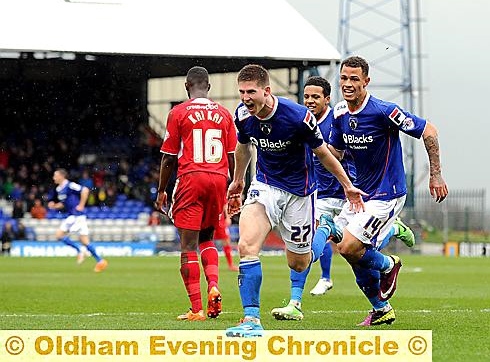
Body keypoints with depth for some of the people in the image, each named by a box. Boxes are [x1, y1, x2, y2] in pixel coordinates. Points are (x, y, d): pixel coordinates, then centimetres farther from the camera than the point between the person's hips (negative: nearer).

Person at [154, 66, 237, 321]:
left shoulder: (178, 113, 0)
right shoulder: (224, 114, 10)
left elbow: (169, 157, 1)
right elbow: (233, 158, 10)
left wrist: (161, 191, 10)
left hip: (190, 179, -4)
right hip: (219, 180, 4)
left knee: (189, 246, -2)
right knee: (206, 239, 22)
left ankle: (196, 309, -8)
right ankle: (213, 285, -3)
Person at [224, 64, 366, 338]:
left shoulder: (298, 116, -26)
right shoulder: (243, 115, -12)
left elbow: (323, 153, -9)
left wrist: (348, 186, 2)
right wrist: (238, 180, 27)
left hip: (299, 189, -3)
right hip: (265, 184, 3)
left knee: (298, 264, 8)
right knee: (247, 246, -21)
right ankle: (252, 321, -20)